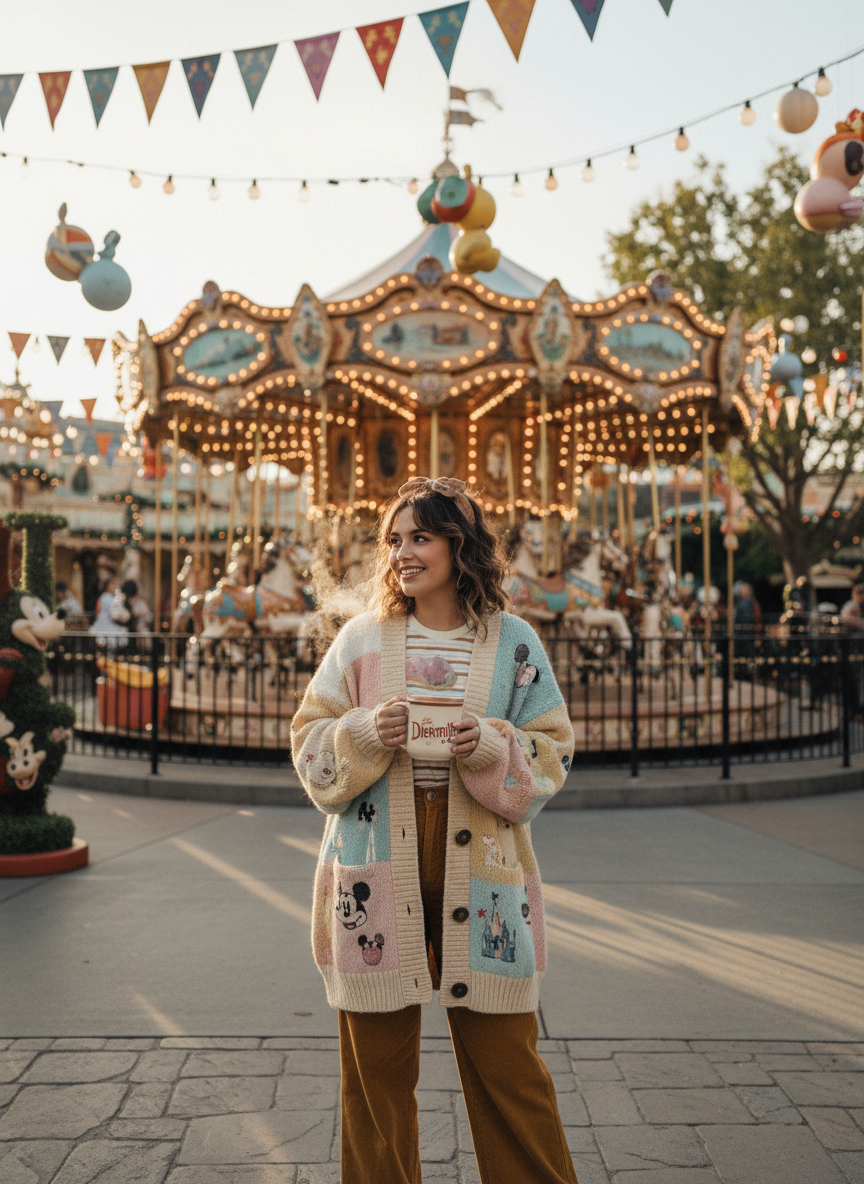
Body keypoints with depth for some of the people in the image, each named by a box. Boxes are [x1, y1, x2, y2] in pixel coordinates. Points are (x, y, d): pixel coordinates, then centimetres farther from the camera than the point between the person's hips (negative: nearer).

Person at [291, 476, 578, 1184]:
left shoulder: (513, 641, 3)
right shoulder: (362, 637, 6)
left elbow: (554, 750, 5)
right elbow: (310, 739, 7)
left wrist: (490, 747, -14)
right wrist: (368, 732, -12)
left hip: (479, 867, -1)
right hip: (378, 869, 1)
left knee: (506, 1058, 5)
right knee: (377, 1059, 8)